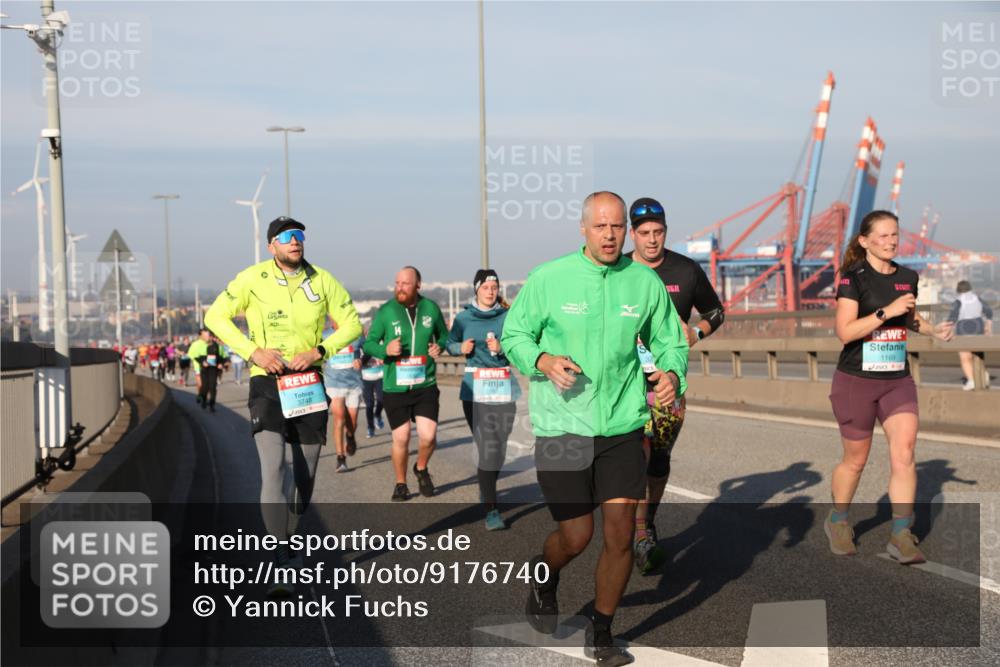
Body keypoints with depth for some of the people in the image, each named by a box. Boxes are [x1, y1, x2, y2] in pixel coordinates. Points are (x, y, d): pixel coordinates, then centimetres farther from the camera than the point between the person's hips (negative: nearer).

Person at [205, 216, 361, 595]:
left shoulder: (321, 281, 3)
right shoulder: (253, 279, -4)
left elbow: (351, 323, 7)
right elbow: (216, 317, 1)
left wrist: (319, 351, -10)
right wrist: (253, 351, -12)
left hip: (309, 385, 3)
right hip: (267, 384, -3)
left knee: (303, 475, 10)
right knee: (274, 471, -17)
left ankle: (288, 542, 33)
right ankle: (281, 566, -18)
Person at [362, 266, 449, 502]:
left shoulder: (431, 308, 1)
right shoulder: (386, 311, -4)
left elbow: (444, 334, 16)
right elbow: (369, 343, 0)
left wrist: (439, 346, -7)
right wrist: (385, 349, -21)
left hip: (425, 385, 1)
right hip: (395, 387, -1)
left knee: (428, 436, -8)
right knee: (401, 438, 4)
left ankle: (421, 468, 24)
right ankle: (400, 484, 26)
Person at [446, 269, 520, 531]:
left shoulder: (508, 317, 3)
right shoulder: (463, 318, 4)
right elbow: (450, 344, 14)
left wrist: (502, 349, -16)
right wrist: (461, 348, -6)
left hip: (504, 388, 2)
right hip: (475, 389, -2)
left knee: (498, 447, 7)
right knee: (487, 448, -11)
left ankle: (487, 491, 33)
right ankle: (491, 509, -9)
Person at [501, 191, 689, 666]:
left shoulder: (645, 282, 2)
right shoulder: (548, 279, -5)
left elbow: (670, 342, 11)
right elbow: (513, 335, 3)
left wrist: (672, 374, -10)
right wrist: (544, 360, -17)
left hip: (622, 425, 2)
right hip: (561, 426, -2)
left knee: (620, 533, -1)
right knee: (576, 536, 1)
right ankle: (544, 578, 38)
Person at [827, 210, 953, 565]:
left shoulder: (907, 277, 6)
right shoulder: (853, 278, -11)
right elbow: (845, 332, -20)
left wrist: (933, 330, 6)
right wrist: (887, 311, -25)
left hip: (898, 380, 4)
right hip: (856, 380, -4)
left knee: (904, 453, -11)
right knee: (855, 460, 8)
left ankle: (901, 536, -5)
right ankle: (837, 522, 32)